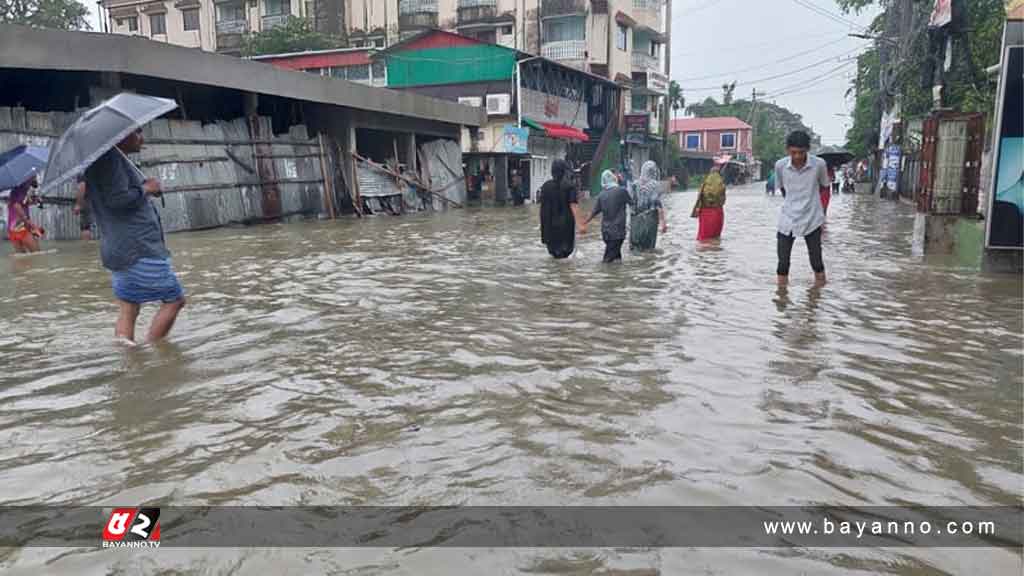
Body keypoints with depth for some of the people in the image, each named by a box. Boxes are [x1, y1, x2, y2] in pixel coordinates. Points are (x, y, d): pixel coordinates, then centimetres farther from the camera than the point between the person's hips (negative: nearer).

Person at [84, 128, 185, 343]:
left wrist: (146, 188, 11)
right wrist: (146, 188, -9)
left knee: (127, 310, 9)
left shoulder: (106, 158, 18)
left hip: (118, 252, 10)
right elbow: (117, 199, -22)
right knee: (174, 299, 0)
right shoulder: (111, 157, -14)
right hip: (140, 250, -10)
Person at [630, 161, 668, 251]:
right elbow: (658, 205, -13)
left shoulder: (636, 184, 3)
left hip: (637, 220, 4)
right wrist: (663, 223, -11)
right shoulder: (655, 185, -8)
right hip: (650, 220, -4)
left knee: (636, 248, 8)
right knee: (648, 248, 2)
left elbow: (633, 202, 6)